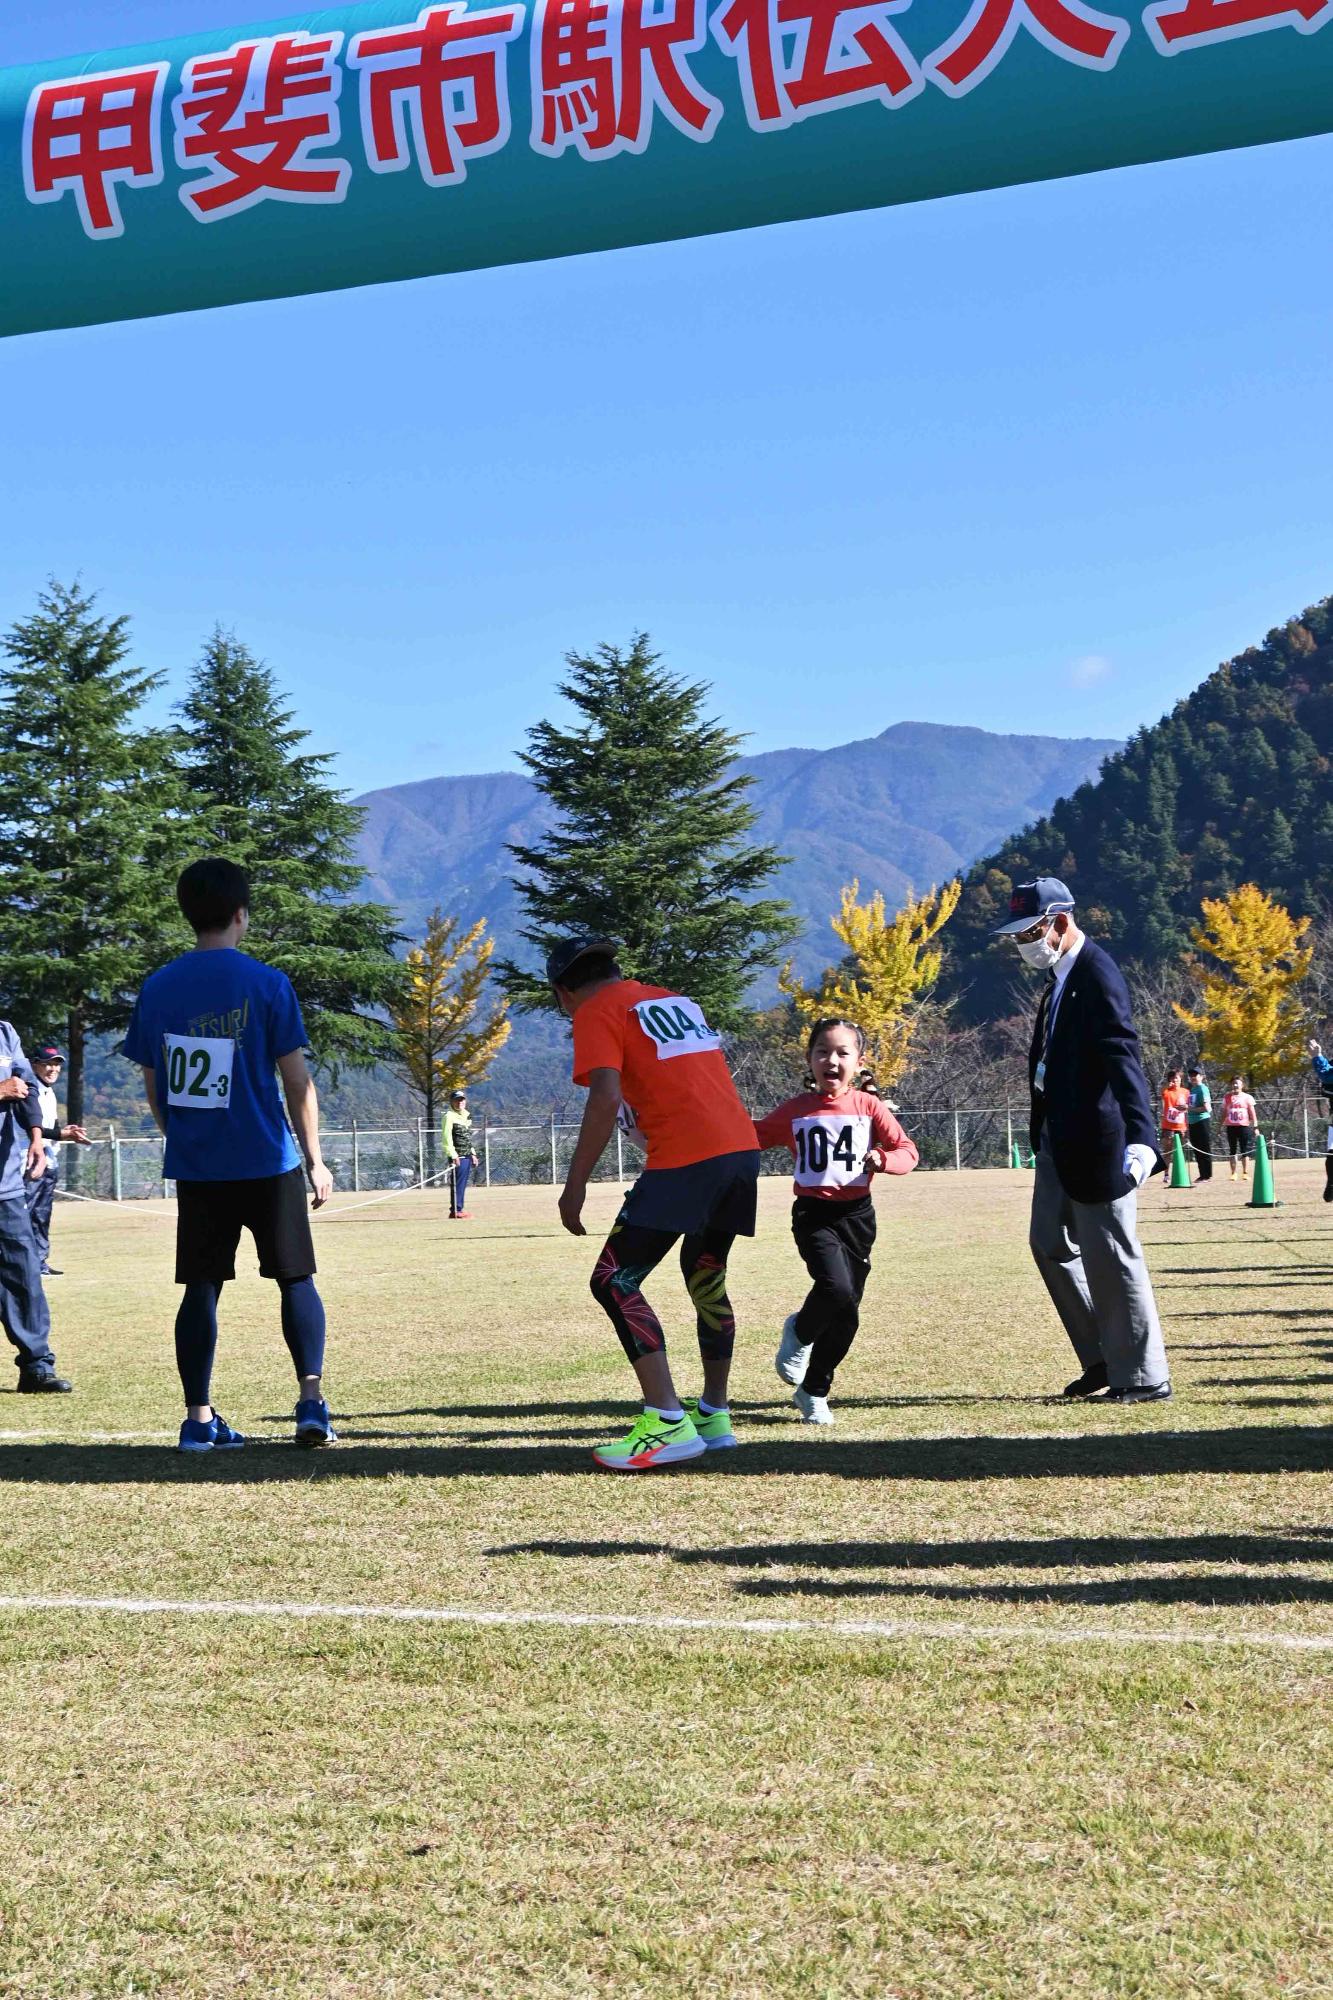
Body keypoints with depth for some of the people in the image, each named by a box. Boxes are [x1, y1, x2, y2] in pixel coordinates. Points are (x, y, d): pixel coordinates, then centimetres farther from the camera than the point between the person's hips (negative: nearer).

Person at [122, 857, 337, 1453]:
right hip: (266, 1162, -3)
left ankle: (199, 1419, 7)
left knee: (202, 1287, 8)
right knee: (296, 1279, 8)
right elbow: (297, 1080, -6)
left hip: (193, 1165, 3)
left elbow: (153, 1086, 8)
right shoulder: (267, 983, -6)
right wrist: (314, 1160, 3)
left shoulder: (158, 989, 3)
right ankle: (311, 1401, 0)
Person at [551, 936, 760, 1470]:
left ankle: (668, 1423, -12)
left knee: (614, 1281, -4)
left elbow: (606, 1099, -12)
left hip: (685, 1159, -8)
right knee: (705, 1276, 24)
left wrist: (575, 1184, -9)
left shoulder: (596, 1014, 1)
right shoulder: (674, 999, 24)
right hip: (743, 1146, 8)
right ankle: (714, 1416, 30)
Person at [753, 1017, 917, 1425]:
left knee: (846, 1315, 6)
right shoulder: (794, 1110, 4)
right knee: (836, 1288, -26)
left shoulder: (869, 1106, 2)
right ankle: (800, 1333, 7)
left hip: (856, 1213, 2)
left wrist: (883, 1159, -20)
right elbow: (756, 1136, 16)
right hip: (813, 1212, -2)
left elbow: (907, 1151, 0)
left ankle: (813, 1391, 25)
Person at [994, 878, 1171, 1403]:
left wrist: (1141, 1137, -39)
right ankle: (1103, 1358, 25)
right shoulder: (1060, 975, 11)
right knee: (1050, 1243, 16)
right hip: (1058, 1136, 10)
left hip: (1095, 1136, -10)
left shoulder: (1097, 974, -18)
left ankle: (1143, 1377, 7)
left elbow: (1123, 1055, -28)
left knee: (1110, 1256, -3)